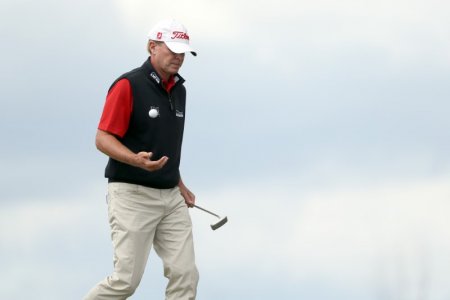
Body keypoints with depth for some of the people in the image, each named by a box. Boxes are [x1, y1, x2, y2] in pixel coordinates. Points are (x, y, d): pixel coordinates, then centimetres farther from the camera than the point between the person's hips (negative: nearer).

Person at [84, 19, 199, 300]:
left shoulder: (179, 89, 13)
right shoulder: (128, 86, -12)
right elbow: (103, 139, -14)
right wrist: (136, 160, -30)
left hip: (171, 198, 7)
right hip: (132, 195, -7)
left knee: (185, 275, -4)